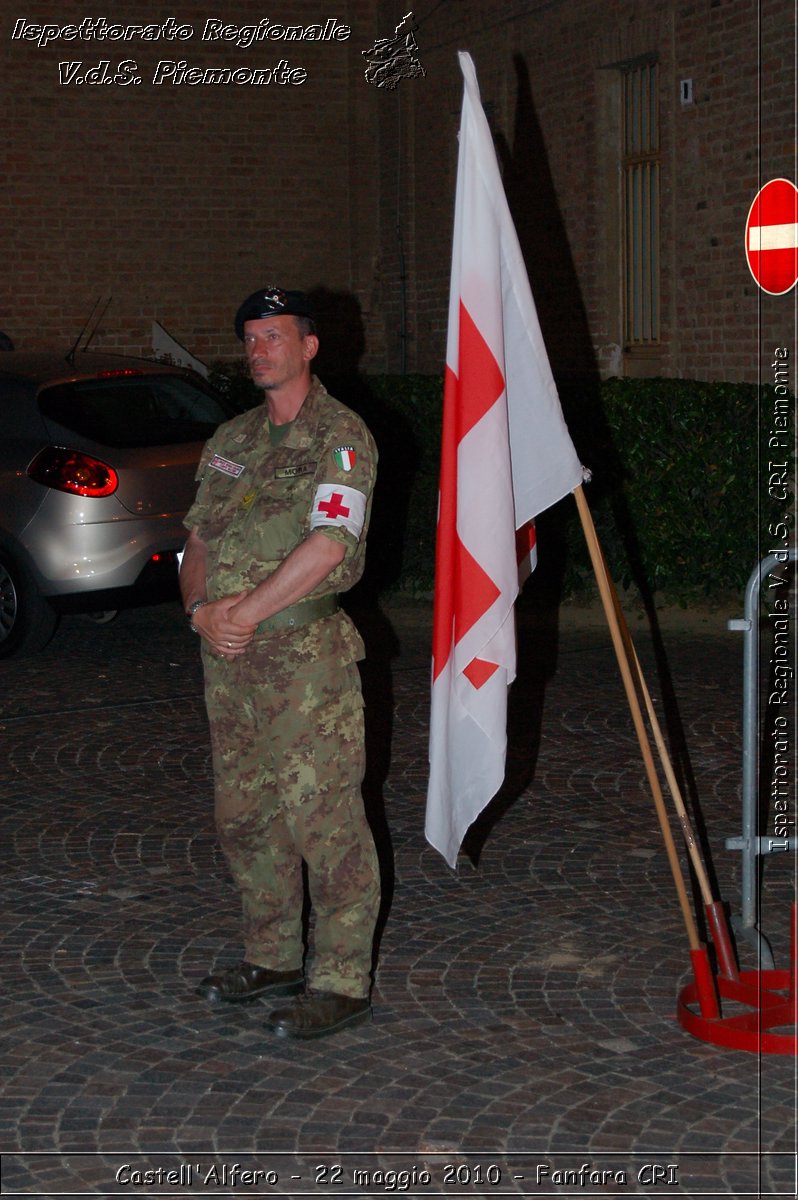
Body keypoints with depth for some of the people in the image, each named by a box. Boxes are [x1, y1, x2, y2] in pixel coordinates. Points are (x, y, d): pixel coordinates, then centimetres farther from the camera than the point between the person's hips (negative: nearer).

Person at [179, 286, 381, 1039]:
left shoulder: (340, 436, -8)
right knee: (243, 815, 15)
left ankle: (342, 981, 3)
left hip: (305, 654, -8)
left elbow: (325, 549, -18)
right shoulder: (232, 439, 16)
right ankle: (271, 959, 28)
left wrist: (243, 614, -16)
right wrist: (202, 609, -5)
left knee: (323, 819, -5)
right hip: (228, 661, 8)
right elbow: (198, 540, 16)